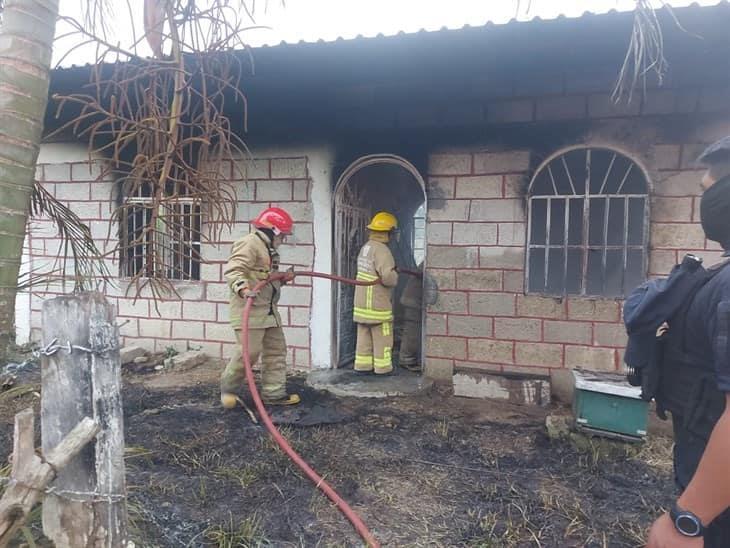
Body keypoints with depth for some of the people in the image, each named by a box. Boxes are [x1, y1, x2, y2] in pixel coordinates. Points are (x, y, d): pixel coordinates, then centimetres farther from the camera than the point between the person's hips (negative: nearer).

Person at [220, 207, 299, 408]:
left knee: (276, 350, 10)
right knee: (249, 351, -10)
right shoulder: (249, 244, -12)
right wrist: (243, 288, -39)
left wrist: (283, 279, 12)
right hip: (249, 310, -10)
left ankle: (274, 392, 19)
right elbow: (232, 270, -23)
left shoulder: (269, 249, 21)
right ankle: (229, 388, 13)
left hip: (269, 310, 10)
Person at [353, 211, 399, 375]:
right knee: (382, 338, 4)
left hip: (362, 302, 8)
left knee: (364, 336, 14)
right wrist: (395, 275, -6)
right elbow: (388, 277, -27)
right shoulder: (381, 249, -18)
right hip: (377, 304, -8)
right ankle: (383, 367, 11)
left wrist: (391, 270, 9)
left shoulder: (365, 247, 11)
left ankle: (363, 365, 20)